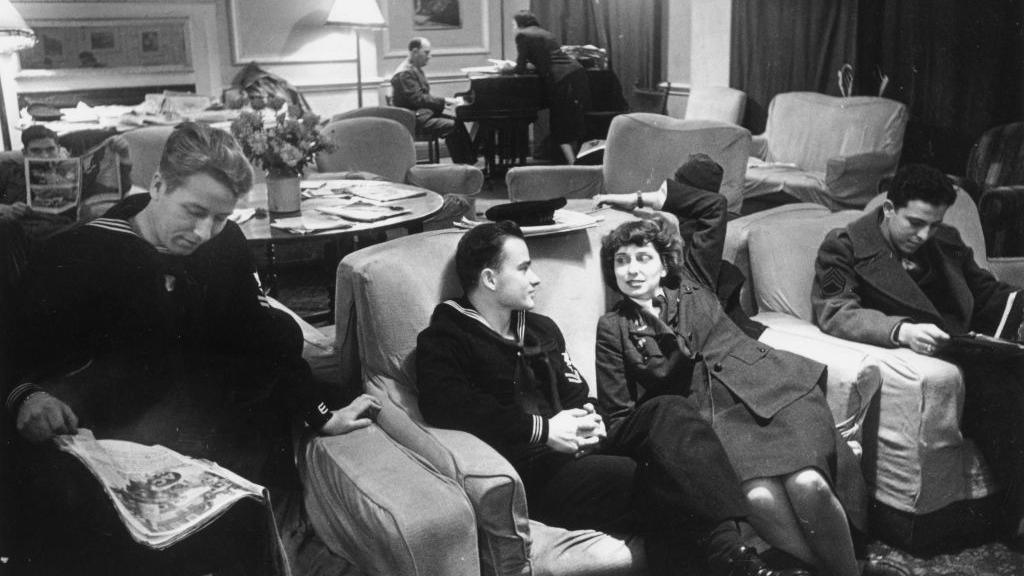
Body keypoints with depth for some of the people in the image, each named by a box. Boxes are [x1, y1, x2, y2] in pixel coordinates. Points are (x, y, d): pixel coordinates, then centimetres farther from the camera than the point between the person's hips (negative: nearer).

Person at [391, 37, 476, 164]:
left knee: (457, 122, -2)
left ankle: (469, 162, -4)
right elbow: (418, 99, -24)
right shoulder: (405, 73, -17)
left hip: (424, 112, 10)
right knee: (452, 126, -20)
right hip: (414, 119, -10)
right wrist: (444, 101, -21)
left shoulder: (415, 69, 17)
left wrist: (445, 102, 2)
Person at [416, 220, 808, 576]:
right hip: (530, 476, -7)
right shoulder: (444, 339, -2)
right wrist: (541, 429, -22)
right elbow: (444, 404, -22)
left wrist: (587, 418, -2)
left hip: (574, 452, 7)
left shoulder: (541, 329, 24)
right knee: (662, 485, -26)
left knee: (669, 412, -19)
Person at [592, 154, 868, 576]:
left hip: (772, 391, 2)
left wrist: (642, 199, 25)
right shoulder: (612, 329, 15)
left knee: (808, 485, -27)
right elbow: (619, 414, 12)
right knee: (759, 497, -32)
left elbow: (713, 205, 23)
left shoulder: (692, 281, 20)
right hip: (709, 418, -1)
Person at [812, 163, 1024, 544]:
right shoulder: (845, 247, 3)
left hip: (967, 351, 6)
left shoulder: (947, 242, 22)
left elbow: (987, 293, 29)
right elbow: (834, 312, -11)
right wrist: (902, 330, -27)